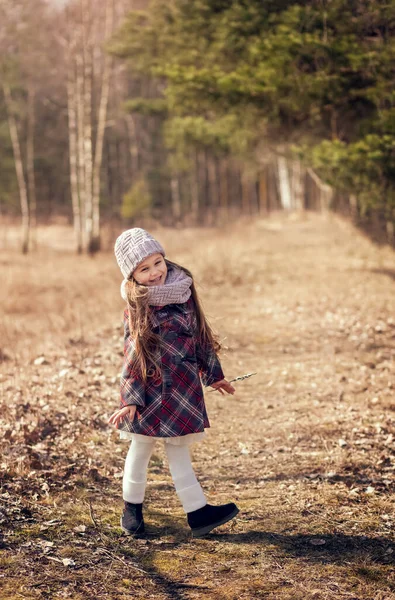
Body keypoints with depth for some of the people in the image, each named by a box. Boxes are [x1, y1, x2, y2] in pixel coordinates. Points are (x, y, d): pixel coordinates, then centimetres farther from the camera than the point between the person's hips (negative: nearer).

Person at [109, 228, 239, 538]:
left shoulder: (184, 292, 2)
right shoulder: (138, 308, -10)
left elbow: (200, 335, 11)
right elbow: (133, 357, -10)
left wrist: (213, 374, 17)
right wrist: (131, 400, -13)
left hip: (186, 390, 4)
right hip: (153, 389, -3)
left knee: (179, 450, 8)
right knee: (141, 449, 10)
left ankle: (198, 512, 7)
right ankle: (132, 510, 24)